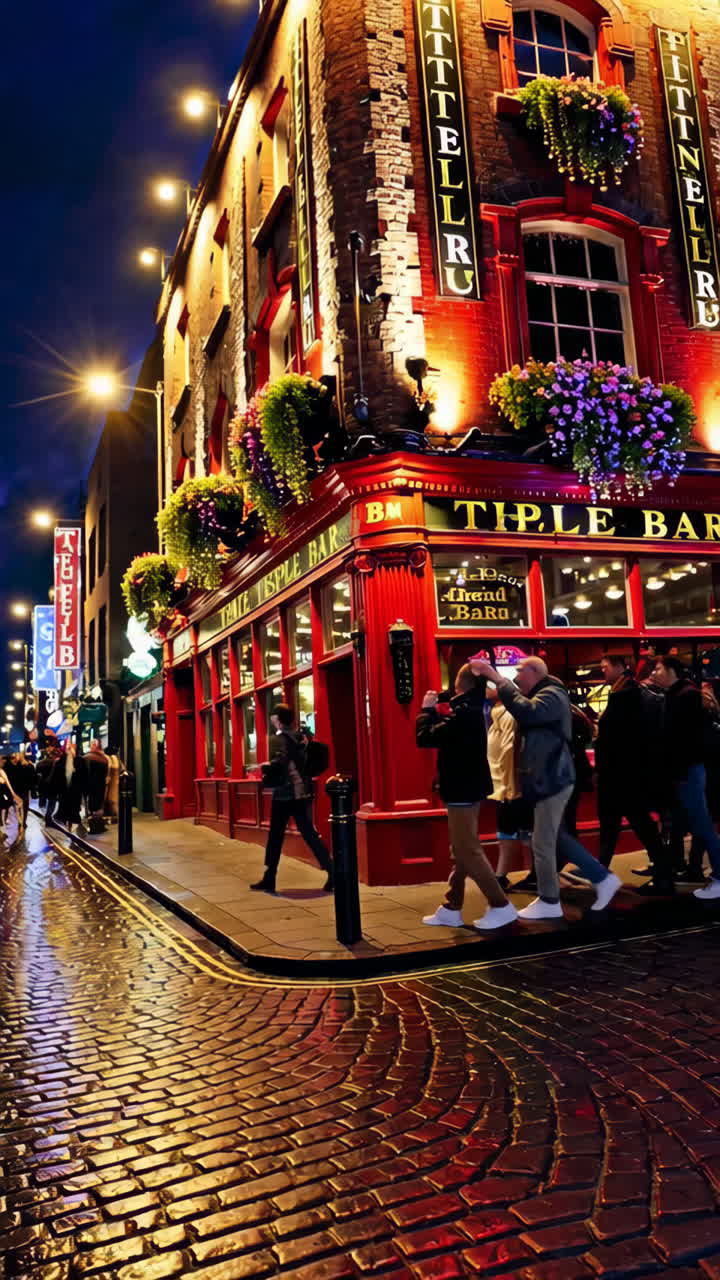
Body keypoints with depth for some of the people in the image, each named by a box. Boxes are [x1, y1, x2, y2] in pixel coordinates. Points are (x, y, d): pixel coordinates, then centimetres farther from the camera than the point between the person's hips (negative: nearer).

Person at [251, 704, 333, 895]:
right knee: (310, 834, 6)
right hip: (303, 793, 6)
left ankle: (269, 879, 16)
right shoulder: (301, 737, 10)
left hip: (284, 794, -6)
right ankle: (332, 873, -5)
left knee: (275, 837, 7)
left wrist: (265, 768, -8)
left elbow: (278, 763, -25)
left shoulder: (279, 739, -10)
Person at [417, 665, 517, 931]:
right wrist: (435, 710, 9)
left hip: (462, 790, -10)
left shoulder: (464, 712, -24)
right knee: (460, 852, 13)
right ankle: (451, 909, 20)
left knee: (469, 852, -3)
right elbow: (445, 733, 16)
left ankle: (501, 907, 2)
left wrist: (427, 709, -7)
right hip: (466, 788, 10)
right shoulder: (471, 709, 8)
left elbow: (424, 737, -22)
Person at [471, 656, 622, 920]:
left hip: (551, 779, -10)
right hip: (548, 778, 10)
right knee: (556, 838, 17)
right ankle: (603, 878, 23)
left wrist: (500, 681, -28)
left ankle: (549, 902, 10)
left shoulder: (552, 694, -14)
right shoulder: (542, 695, 20)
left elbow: (528, 712, -33)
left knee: (542, 843, -2)